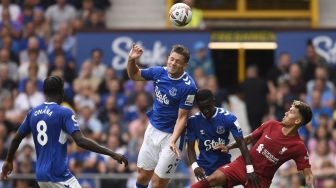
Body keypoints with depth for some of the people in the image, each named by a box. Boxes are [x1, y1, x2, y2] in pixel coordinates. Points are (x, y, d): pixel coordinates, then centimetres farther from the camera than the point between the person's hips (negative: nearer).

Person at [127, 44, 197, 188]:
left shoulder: (188, 87, -21)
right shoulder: (159, 72, -5)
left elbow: (182, 117, -17)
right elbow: (134, 75, 13)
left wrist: (173, 141, -29)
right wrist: (131, 60, -7)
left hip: (171, 134, -5)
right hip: (152, 130, 5)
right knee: (143, 175, 10)